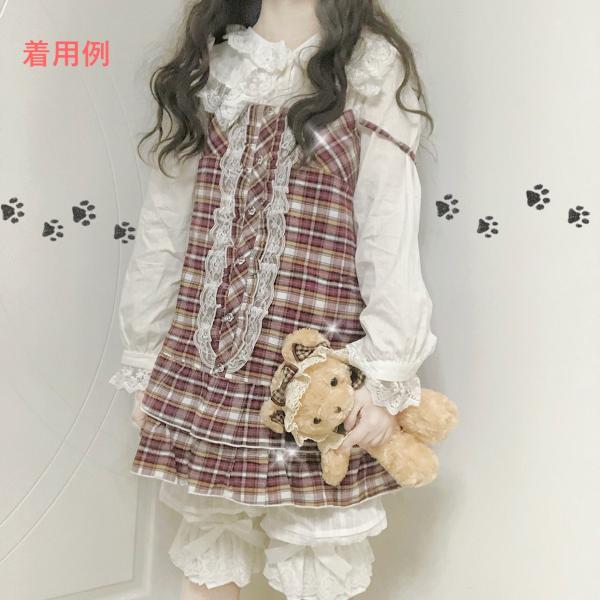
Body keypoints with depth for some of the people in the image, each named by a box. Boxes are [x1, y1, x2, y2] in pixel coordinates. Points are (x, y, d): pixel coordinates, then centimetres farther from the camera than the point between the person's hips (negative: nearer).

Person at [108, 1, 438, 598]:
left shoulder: (371, 68, 2)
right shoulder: (207, 66, 12)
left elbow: (391, 231, -6)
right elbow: (163, 225, 10)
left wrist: (388, 373, -12)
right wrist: (143, 362, 10)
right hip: (202, 363, 4)